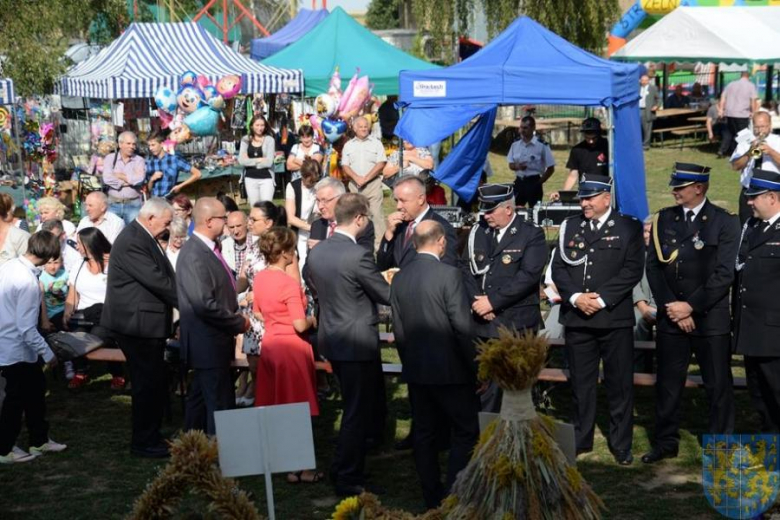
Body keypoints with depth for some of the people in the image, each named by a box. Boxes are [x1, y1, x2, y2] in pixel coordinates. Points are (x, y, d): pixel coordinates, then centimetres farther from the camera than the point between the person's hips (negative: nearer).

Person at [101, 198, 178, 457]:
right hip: (137, 322, -10)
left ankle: (150, 436, 27)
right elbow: (158, 281, -24)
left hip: (148, 322, 10)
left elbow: (163, 277, 12)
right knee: (147, 384, -2)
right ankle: (143, 443, 8)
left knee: (152, 383, 16)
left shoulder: (143, 238, 12)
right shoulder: (131, 242, -20)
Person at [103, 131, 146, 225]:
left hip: (133, 204, -1)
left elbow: (139, 179, -14)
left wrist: (120, 176, -6)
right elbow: (107, 179, -12)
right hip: (113, 204, 1)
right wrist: (130, 180, -9)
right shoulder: (110, 158, 4)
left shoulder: (139, 160, 3)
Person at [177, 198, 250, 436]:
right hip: (208, 343, -10)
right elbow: (205, 305, -26)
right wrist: (239, 323, -16)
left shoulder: (208, 249, 9)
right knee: (220, 406, -6)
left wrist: (235, 316, 6)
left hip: (209, 341, 10)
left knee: (200, 398, 19)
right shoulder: (194, 255, -22)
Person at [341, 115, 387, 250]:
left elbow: (381, 164, -4)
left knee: (376, 214, -9)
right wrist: (357, 178, -10)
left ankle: (379, 244, -11)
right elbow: (345, 166, 5)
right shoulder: (348, 145, 11)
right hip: (355, 185, 3)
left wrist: (366, 178, -10)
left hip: (373, 183, -3)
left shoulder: (376, 143, 4)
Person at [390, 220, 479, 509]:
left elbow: (398, 329, 8)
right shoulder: (449, 274, -15)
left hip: (416, 369, 6)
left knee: (424, 433, 12)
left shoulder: (400, 278, 3)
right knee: (466, 432, 4)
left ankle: (432, 497, 18)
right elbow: (462, 327, -16)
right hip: (450, 369, -6)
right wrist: (473, 366, -7)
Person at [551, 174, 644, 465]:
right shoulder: (570, 227, 12)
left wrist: (601, 299, -14)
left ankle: (621, 444, 12)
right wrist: (575, 297, -9)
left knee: (619, 384, 2)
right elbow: (559, 267, 7)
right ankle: (581, 439, 21)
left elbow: (632, 270, -7)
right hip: (576, 317, 3)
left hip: (615, 318, -3)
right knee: (580, 382, 9)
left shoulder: (628, 228, 1)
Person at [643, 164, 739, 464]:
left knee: (718, 386, 3)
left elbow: (725, 274, -10)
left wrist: (691, 305, -14)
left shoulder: (724, 222, -4)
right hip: (670, 316, 3)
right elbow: (653, 267, 4)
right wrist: (670, 307, -7)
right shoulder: (664, 220, 7)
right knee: (668, 383, 9)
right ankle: (666, 442, 21)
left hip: (710, 318, -3)